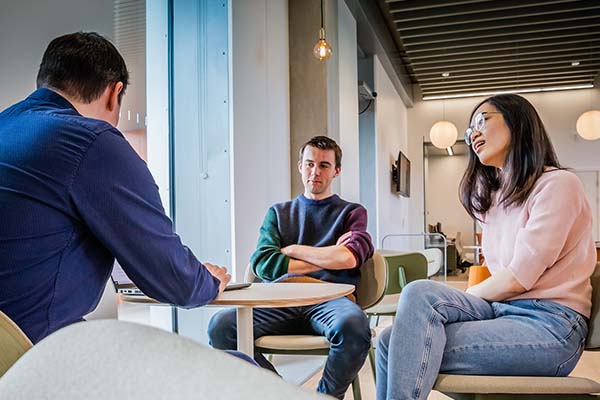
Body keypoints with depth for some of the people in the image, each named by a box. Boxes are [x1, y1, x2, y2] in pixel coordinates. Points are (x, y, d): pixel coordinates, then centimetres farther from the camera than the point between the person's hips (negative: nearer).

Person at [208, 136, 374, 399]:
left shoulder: (352, 212, 17)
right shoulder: (279, 212, 21)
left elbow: (348, 259, -5)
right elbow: (262, 263, 2)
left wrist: (293, 250, 4)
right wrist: (328, 258, 1)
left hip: (328, 300, -1)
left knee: (353, 325, -36)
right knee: (220, 326, -25)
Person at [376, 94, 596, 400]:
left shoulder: (557, 183, -5)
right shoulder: (493, 197, 22)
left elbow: (518, 278, -12)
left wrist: (461, 300, 1)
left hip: (549, 323, -7)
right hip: (501, 311, 7)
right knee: (392, 342, -17)